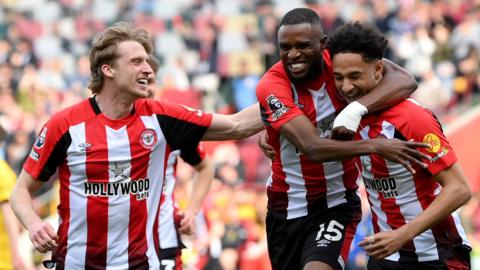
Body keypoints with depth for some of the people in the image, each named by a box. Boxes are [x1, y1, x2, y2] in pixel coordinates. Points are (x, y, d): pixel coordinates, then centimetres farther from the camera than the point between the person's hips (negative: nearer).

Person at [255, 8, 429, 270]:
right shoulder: (271, 86, -19)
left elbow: (405, 81, -26)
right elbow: (313, 148, -30)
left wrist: (356, 110, -40)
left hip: (336, 206, -1)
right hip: (285, 208, 1)